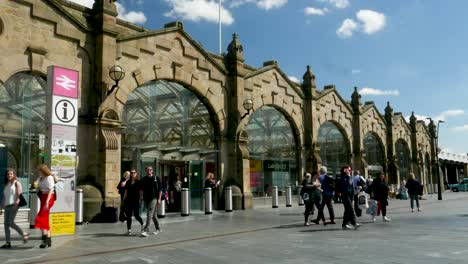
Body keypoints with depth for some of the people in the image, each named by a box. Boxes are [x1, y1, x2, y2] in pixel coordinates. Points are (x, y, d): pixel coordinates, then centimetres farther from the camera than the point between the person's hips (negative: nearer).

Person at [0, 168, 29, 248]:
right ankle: (8, 242, 6)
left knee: (10, 223, -15)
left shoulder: (16, 183, 2)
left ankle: (24, 234, -1)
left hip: (13, 205, -6)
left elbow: (19, 194, -9)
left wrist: (17, 202, -22)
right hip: (7, 206, 6)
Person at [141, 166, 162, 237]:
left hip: (153, 198, -4)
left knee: (149, 214, -14)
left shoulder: (156, 178, -1)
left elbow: (160, 189, 0)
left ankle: (146, 230, -18)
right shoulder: (143, 179, 9)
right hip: (146, 198, 4)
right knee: (154, 214, 13)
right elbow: (142, 189, 13)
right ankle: (158, 228, 27)